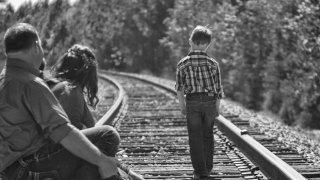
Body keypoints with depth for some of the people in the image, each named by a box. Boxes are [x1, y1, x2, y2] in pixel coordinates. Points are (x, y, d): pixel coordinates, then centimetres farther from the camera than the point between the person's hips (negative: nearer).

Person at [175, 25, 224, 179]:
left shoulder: (183, 64, -5)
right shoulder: (213, 63, -3)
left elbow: (179, 88, -6)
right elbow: (218, 88, 0)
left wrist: (182, 106, 5)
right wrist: (217, 108, 10)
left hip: (192, 102, -1)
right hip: (210, 101, 2)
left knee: (195, 138, 6)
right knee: (207, 136, 16)